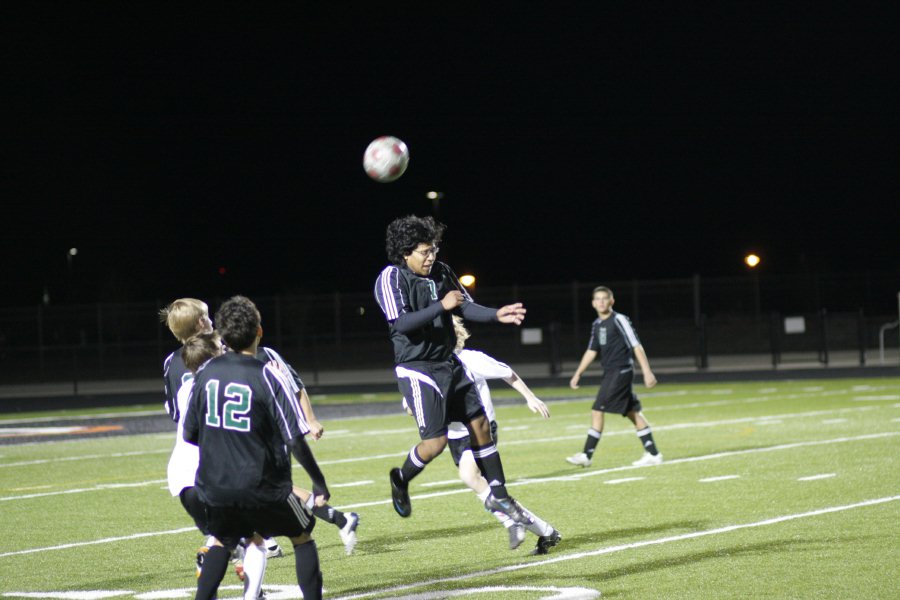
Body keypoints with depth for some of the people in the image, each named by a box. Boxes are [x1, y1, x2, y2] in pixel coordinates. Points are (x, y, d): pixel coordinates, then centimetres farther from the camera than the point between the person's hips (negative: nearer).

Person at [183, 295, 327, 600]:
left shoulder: (206, 372, -1)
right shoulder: (268, 377, -14)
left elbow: (189, 434, 7)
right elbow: (295, 440, -15)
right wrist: (319, 485, -4)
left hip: (214, 486, 4)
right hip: (261, 488, -4)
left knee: (222, 542, 27)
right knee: (302, 537, 16)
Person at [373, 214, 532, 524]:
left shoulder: (440, 272, 5)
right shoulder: (391, 278, -15)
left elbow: (466, 307, 10)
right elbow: (401, 323, -25)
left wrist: (496, 314, -7)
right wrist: (441, 306, -29)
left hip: (448, 363, 7)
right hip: (417, 369, -7)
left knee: (479, 424, 8)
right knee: (436, 440, -11)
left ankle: (498, 495, 19)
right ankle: (401, 480, 18)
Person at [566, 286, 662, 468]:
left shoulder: (619, 320, -10)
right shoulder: (597, 325, 13)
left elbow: (636, 346, -12)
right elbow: (591, 351, 21)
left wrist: (647, 372, -17)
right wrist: (578, 374, 18)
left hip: (621, 372, -8)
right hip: (610, 374, 8)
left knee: (597, 411, -10)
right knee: (633, 413, 9)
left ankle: (586, 455, -6)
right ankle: (653, 454, 12)